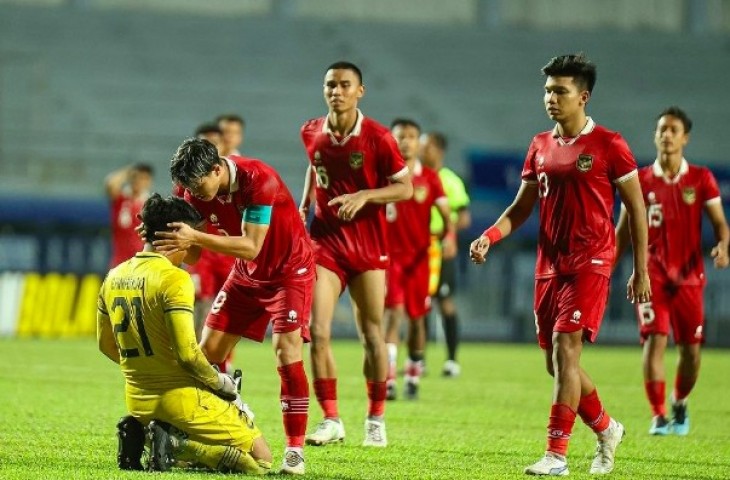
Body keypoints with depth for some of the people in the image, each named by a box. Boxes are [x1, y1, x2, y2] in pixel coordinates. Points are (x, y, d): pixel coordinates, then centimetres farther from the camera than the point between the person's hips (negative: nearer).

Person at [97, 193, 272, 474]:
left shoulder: (114, 278, 7)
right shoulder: (174, 279, -17)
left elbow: (106, 345, 17)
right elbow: (187, 353, -22)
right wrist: (219, 382, -5)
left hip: (137, 401, 8)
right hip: (180, 398, -8)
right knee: (260, 459, 2)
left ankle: (141, 433, 5)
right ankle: (176, 443, -13)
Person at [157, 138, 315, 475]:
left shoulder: (259, 180, -31)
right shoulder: (197, 192, -11)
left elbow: (251, 247, -35)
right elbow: (192, 251, -6)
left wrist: (195, 238, -43)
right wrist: (163, 246, -28)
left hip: (290, 270, -7)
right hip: (247, 275, 7)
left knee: (287, 349, -20)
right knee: (208, 350, -1)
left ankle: (295, 451, -15)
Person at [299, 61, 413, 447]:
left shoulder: (377, 138, -10)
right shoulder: (311, 134, 1)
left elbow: (406, 188, -8)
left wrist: (364, 196, -21)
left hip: (368, 246, -2)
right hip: (325, 242, 2)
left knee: (372, 335, 4)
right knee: (317, 332, -9)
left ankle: (376, 420, 16)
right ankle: (331, 420, -1)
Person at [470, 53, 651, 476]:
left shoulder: (608, 146, -5)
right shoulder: (541, 147, 11)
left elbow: (637, 209, -2)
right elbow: (521, 208, 14)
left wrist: (641, 270, -4)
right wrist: (490, 237, -4)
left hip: (591, 262, -6)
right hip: (550, 264, 6)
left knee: (565, 350, -18)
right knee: (556, 360, 9)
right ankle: (607, 429, 32)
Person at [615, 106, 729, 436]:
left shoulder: (701, 179, 3)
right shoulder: (641, 180, 4)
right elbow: (623, 231, 10)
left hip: (689, 276, 1)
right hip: (652, 276, -1)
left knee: (691, 350, 2)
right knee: (654, 340, -16)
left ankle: (680, 404, 30)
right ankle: (658, 416, -11)